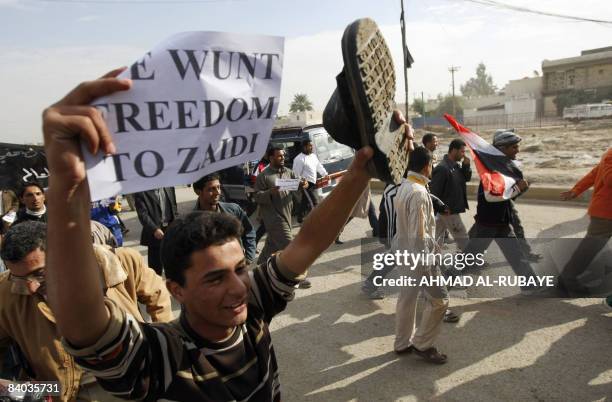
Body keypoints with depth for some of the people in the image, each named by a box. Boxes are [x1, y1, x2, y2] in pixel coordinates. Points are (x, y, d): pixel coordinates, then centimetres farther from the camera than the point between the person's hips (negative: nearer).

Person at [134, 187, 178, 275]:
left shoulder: (169, 187, 5)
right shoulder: (141, 192, -9)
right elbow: (142, 214, -14)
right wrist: (154, 229, -23)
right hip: (155, 233, -4)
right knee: (155, 264, 4)